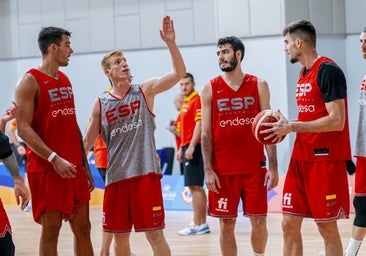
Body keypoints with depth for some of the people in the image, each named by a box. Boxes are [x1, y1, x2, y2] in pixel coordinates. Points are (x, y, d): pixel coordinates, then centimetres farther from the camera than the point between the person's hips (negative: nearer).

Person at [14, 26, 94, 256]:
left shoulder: (65, 80, 15)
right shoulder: (30, 82, -9)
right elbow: (24, 128, -16)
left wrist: (85, 163, 16)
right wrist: (54, 158, -24)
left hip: (74, 167, 7)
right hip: (46, 169, -7)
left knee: (83, 228, 8)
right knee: (50, 231, -2)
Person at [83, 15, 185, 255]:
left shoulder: (145, 90, 2)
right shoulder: (101, 104, 7)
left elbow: (179, 73, -9)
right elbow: (87, 141, 11)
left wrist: (171, 43, -19)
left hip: (146, 173, -2)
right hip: (116, 177, 3)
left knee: (155, 234, -4)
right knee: (120, 236, 8)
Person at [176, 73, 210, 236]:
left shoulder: (197, 100, -10)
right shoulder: (186, 103, 19)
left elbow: (199, 124, -19)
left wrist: (191, 147, -24)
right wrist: (181, 149, 21)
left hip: (194, 148, -10)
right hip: (188, 148, 10)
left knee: (194, 186, -10)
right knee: (197, 187, 11)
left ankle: (197, 225, -11)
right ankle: (202, 223, 14)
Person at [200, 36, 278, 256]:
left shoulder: (259, 85, 3)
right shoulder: (210, 89, 3)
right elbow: (206, 133, 2)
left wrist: (273, 166, -5)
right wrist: (208, 170, -7)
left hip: (255, 167, 0)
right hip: (223, 170, 0)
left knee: (259, 221, 3)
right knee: (227, 224, 3)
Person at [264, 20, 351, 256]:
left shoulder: (328, 70, -14)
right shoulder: (304, 73, 15)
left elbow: (336, 121, -20)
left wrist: (292, 127, -19)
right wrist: (285, 127, 5)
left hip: (326, 159, -9)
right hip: (301, 158, 9)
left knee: (327, 227, -3)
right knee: (289, 224, 8)